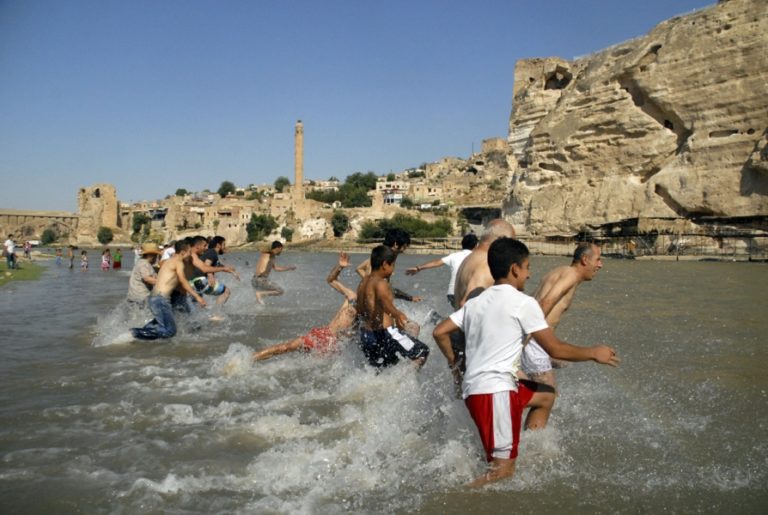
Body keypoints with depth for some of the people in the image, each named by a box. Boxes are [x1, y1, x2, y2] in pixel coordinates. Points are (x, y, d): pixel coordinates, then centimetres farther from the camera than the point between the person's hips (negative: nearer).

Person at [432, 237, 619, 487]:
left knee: (545, 395, 24)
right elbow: (555, 349, -4)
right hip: (496, 391, -9)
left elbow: (439, 332, 13)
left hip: (473, 388, 9)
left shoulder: (475, 302, 15)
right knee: (504, 471, -3)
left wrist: (454, 362, 27)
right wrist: (594, 353, 10)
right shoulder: (523, 303, -6)